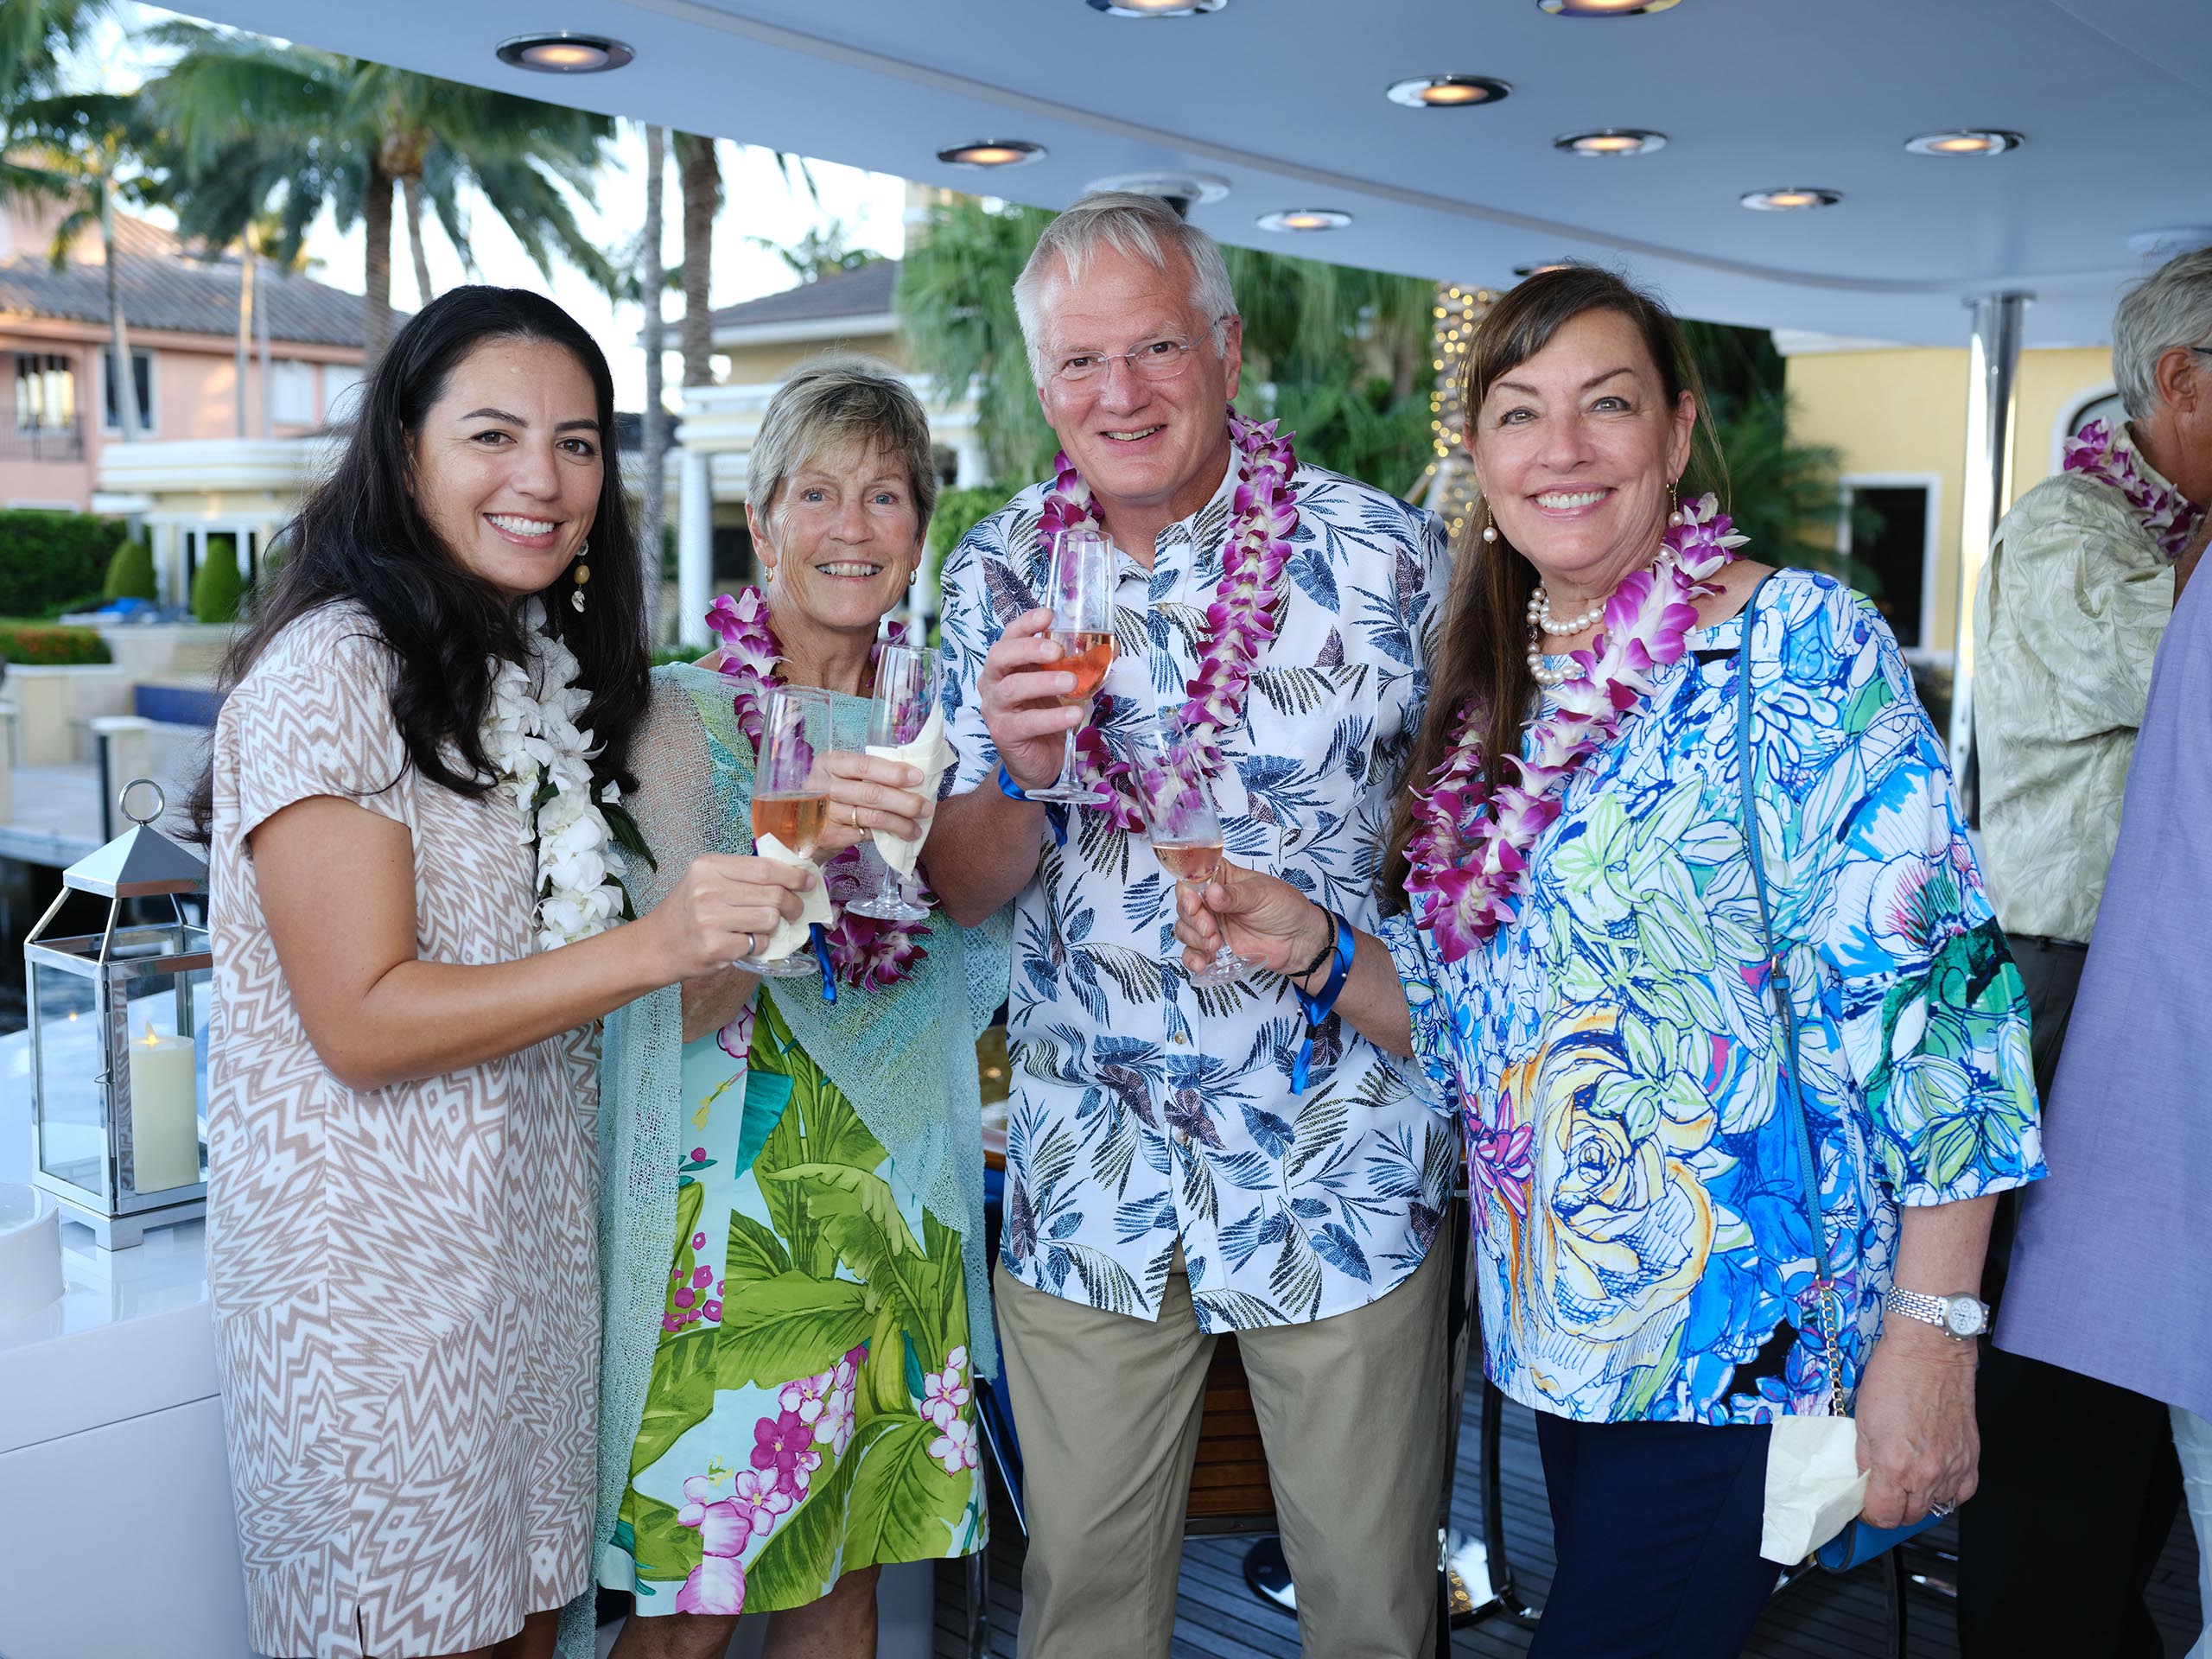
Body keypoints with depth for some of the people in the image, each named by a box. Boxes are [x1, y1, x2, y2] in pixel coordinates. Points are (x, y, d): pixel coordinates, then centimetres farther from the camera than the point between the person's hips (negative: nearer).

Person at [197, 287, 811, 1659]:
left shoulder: (549, 668, 10)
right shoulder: (330, 672, -15)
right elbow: (362, 1020, -19)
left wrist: (767, 869, 3)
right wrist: (652, 948, -28)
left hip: (533, 1227, 7)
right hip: (373, 1259, -7)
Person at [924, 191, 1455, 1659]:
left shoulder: (1377, 551, -8)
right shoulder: (997, 575, 1)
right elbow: (963, 889, 1)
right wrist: (1019, 772, -18)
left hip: (1339, 1169, -2)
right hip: (1087, 1181, 3)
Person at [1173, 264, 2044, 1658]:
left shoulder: (1803, 648, -13)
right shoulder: (1496, 701, 6)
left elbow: (1924, 996, -17)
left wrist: (1930, 1334, -20)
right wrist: (1318, 950, -5)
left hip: (1744, 1329, -6)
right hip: (1559, 1320, 6)